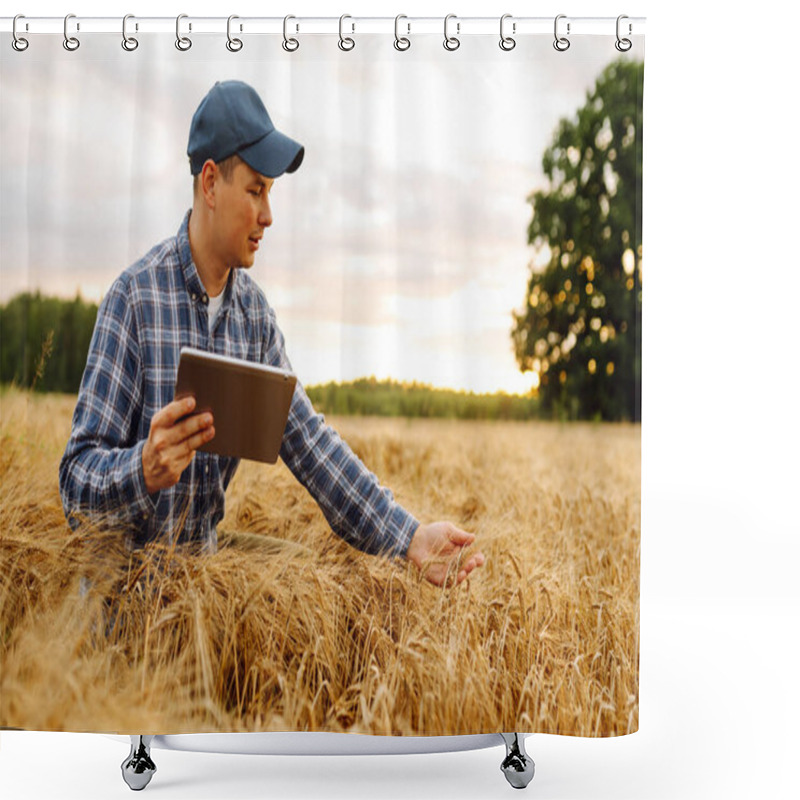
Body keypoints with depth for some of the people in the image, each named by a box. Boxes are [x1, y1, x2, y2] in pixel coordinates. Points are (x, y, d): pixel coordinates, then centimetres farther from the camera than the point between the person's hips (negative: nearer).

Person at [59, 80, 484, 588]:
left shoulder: (255, 311, 3)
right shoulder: (136, 296, -16)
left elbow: (306, 436, -2)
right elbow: (76, 478, -16)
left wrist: (409, 536, -11)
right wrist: (145, 470, -36)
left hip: (201, 563, 3)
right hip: (122, 564, -3)